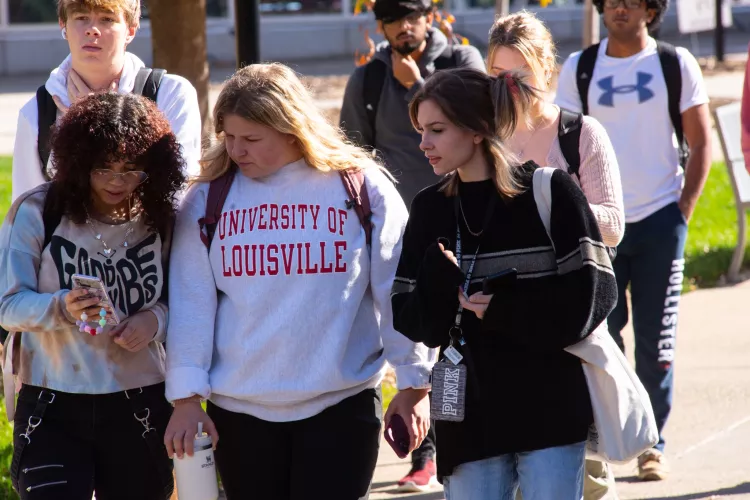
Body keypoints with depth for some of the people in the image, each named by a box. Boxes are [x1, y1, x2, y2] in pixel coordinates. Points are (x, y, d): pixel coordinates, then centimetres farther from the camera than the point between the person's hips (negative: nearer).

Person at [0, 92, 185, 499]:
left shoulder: (158, 217, 2)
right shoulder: (37, 213, -8)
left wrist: (155, 319, -11)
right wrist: (60, 308, -29)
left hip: (139, 409, 3)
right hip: (52, 409, -3)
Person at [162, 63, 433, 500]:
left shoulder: (361, 187, -1)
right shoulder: (208, 199, 3)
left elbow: (397, 294, 2)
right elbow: (192, 303, 2)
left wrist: (414, 385, 3)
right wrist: (187, 396, -4)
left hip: (342, 406, -2)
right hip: (239, 410, 2)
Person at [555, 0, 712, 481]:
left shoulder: (676, 65, 2)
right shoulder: (579, 68, 4)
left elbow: (701, 144, 4)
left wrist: (683, 212, -3)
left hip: (659, 223, -1)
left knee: (656, 341, 3)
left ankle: (653, 444, 12)